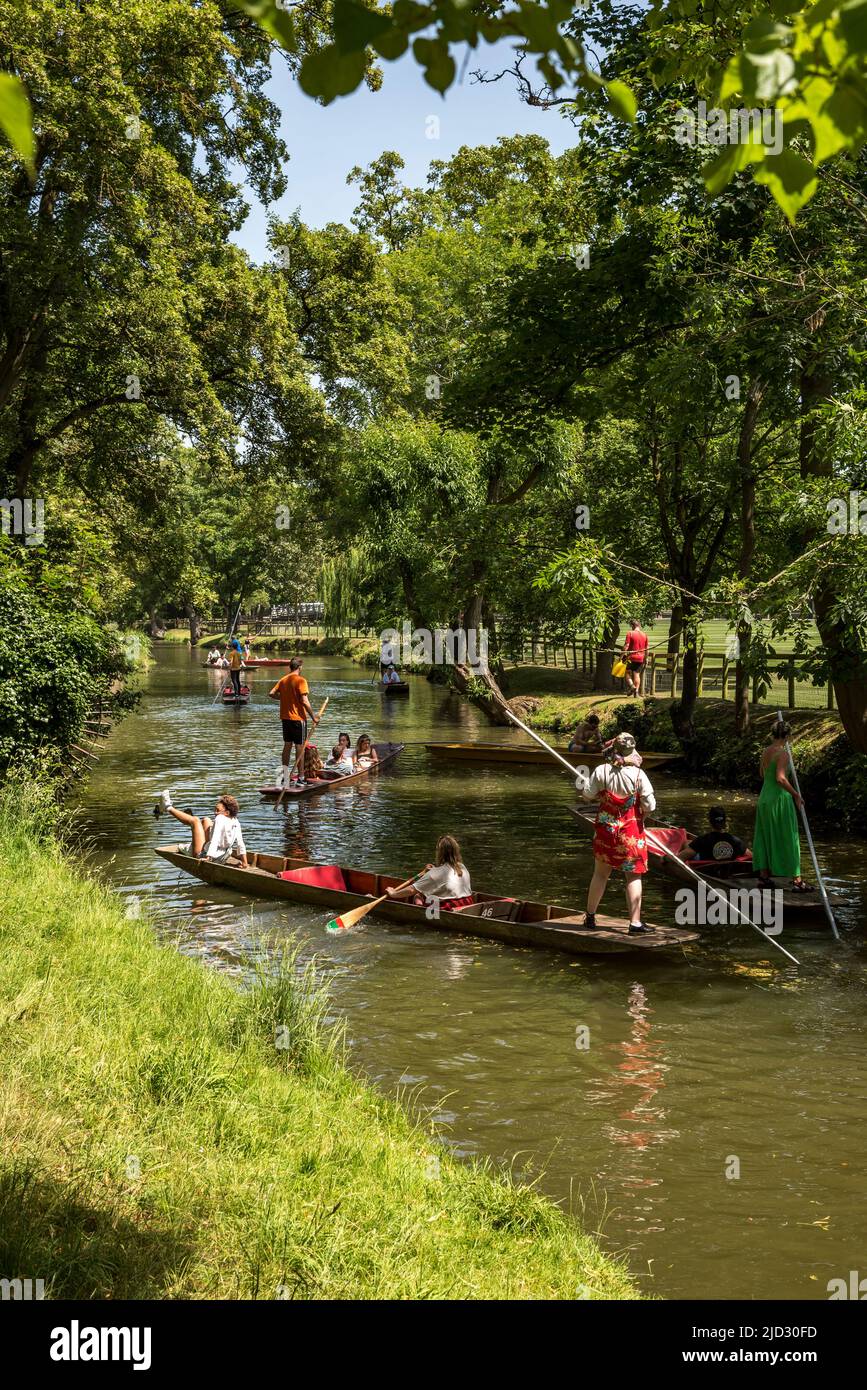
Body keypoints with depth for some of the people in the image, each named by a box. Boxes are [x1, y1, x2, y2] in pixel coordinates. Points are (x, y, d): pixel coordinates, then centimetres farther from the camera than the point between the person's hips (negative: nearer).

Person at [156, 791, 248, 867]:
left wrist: (207, 858, -33)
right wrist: (245, 863, 4)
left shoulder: (220, 819, -22)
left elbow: (215, 841, -30)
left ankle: (169, 808, 17)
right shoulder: (236, 822, -3)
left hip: (203, 855, -8)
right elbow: (241, 844, -2)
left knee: (195, 820, -1)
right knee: (206, 820, 19)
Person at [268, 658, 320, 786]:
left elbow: (271, 694, 7)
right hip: (298, 718, -7)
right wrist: (313, 717, -13)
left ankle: (284, 774, 17)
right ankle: (296, 775, 1)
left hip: (285, 717, 7)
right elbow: (304, 701, -20)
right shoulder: (300, 681, -14)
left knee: (287, 745, 15)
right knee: (300, 747, 1)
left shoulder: (283, 680, 6)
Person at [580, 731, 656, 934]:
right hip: (631, 832, -2)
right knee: (633, 876, 5)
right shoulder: (638, 774, -14)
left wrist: (581, 786, 22)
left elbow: (588, 796, 1)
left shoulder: (601, 771, -10)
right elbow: (650, 806, -11)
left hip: (605, 830, 2)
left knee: (601, 873, 16)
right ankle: (635, 922, 2)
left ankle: (590, 916, 27)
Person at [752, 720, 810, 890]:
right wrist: (796, 795, -16)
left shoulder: (766, 751, 7)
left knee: (766, 837, 14)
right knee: (788, 838, -1)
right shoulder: (783, 753, -16)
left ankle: (764, 875, 19)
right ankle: (796, 880, 2)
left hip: (764, 798, 8)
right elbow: (780, 778, -25)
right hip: (779, 799, -8)